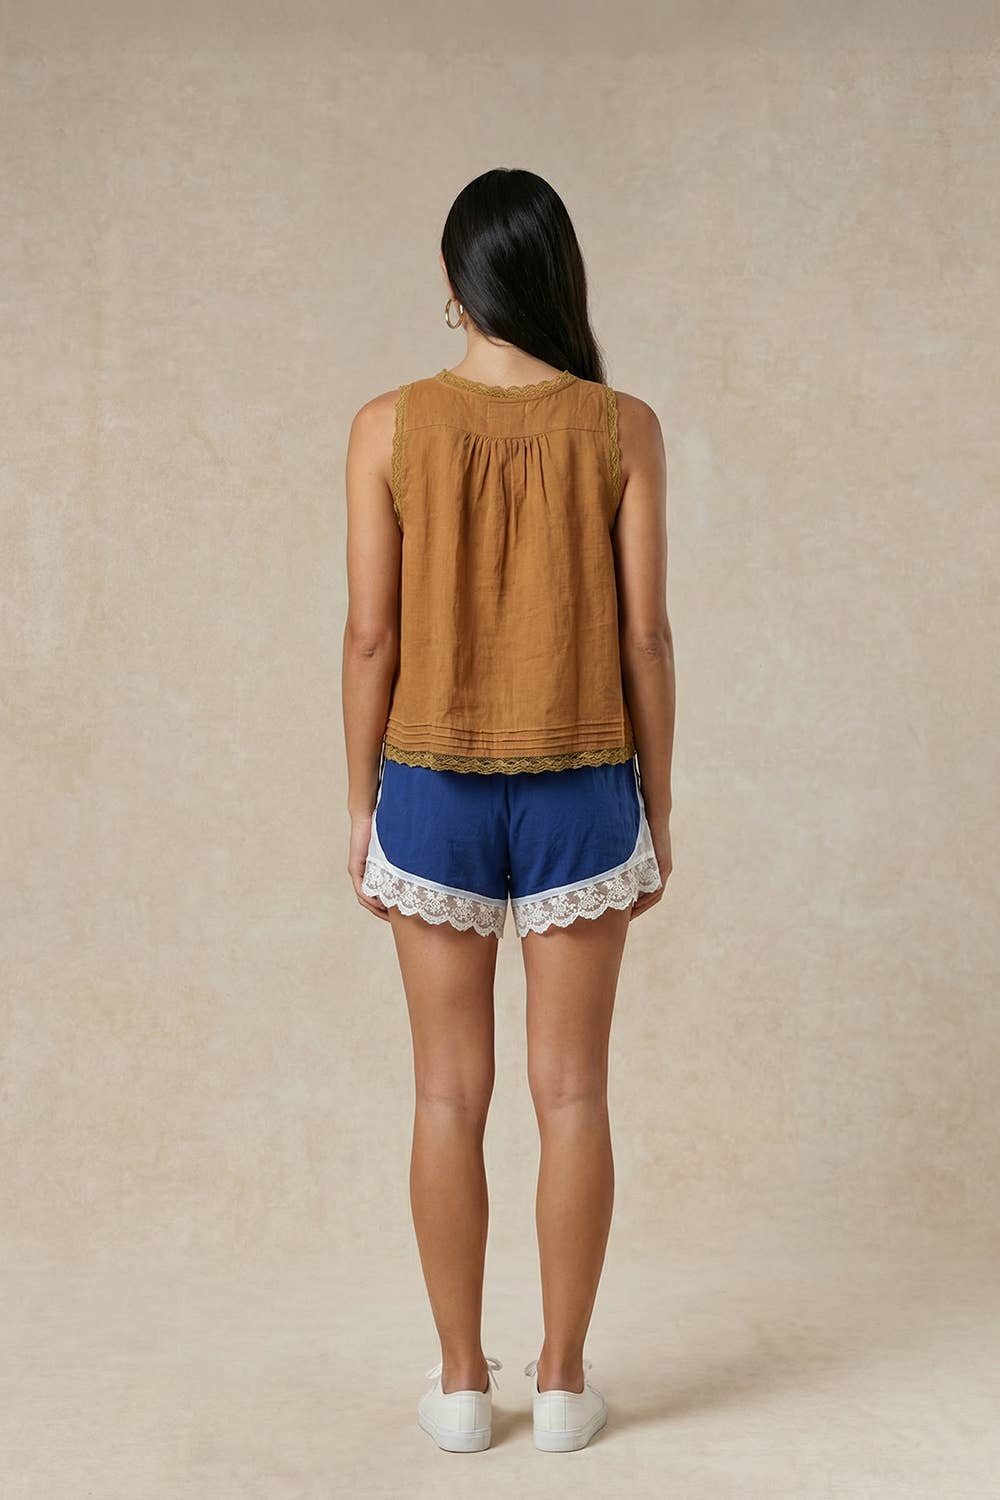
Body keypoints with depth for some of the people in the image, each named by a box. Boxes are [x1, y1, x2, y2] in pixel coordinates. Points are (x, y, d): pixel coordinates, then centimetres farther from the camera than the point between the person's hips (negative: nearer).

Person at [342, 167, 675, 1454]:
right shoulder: (621, 427, -4)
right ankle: (563, 1382, 20)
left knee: (450, 1095, 9)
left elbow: (371, 637, -5)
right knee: (571, 1094, 9)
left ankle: (462, 1383, 20)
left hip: (434, 792, 0)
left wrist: (361, 802, 6)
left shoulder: (391, 426, -4)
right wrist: (657, 809, 5)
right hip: (580, 793, 0)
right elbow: (643, 637, -4)